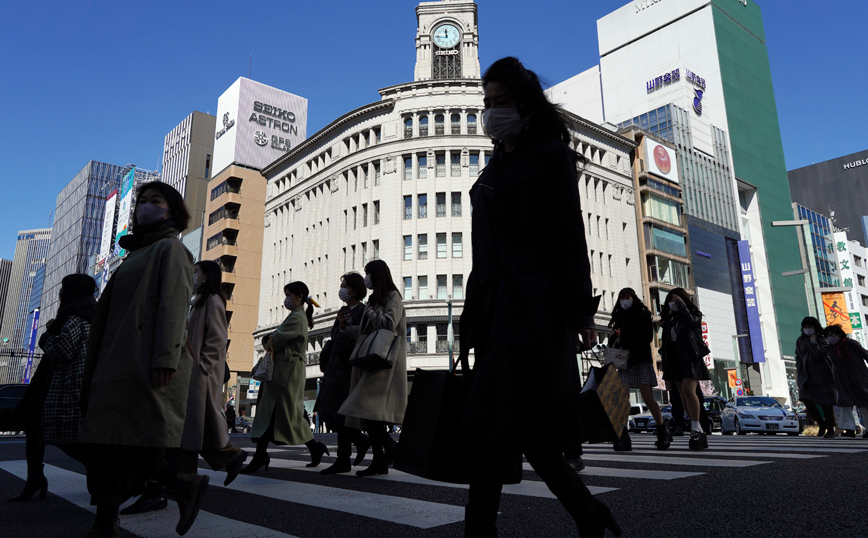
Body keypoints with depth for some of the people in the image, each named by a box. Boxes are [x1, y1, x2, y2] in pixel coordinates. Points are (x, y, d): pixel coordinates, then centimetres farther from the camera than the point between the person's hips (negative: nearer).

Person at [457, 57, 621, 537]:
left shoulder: (550, 155, 1)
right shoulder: (498, 167, 23)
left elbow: (569, 238, -7)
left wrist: (581, 313, -13)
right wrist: (475, 315, 16)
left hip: (531, 309, -8)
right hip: (496, 308, 8)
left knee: (492, 423, -10)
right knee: (527, 426, 8)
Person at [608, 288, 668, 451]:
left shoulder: (642, 315, 8)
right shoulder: (619, 318, 19)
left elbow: (648, 337, -2)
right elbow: (615, 340, 17)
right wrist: (616, 342, -5)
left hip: (641, 360, -3)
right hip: (623, 362, 3)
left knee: (647, 397, -6)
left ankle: (663, 430, 15)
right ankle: (623, 436, -16)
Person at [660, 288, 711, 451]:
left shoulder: (694, 314, 3)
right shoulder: (669, 318, 17)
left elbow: (691, 321, -21)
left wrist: (681, 304, -16)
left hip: (690, 357, -6)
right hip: (675, 358, 6)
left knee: (688, 389, -25)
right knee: (683, 395, 3)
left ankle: (695, 428, -22)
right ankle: (699, 432, 9)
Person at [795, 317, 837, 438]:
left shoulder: (823, 340, -5)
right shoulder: (800, 340, 10)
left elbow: (820, 354, -21)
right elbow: (798, 357, 14)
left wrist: (812, 341, -17)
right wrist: (799, 372, 7)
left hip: (823, 375, -4)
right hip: (807, 376, 4)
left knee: (826, 403, 0)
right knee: (806, 399, -9)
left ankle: (830, 429, 12)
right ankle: (821, 423, 9)